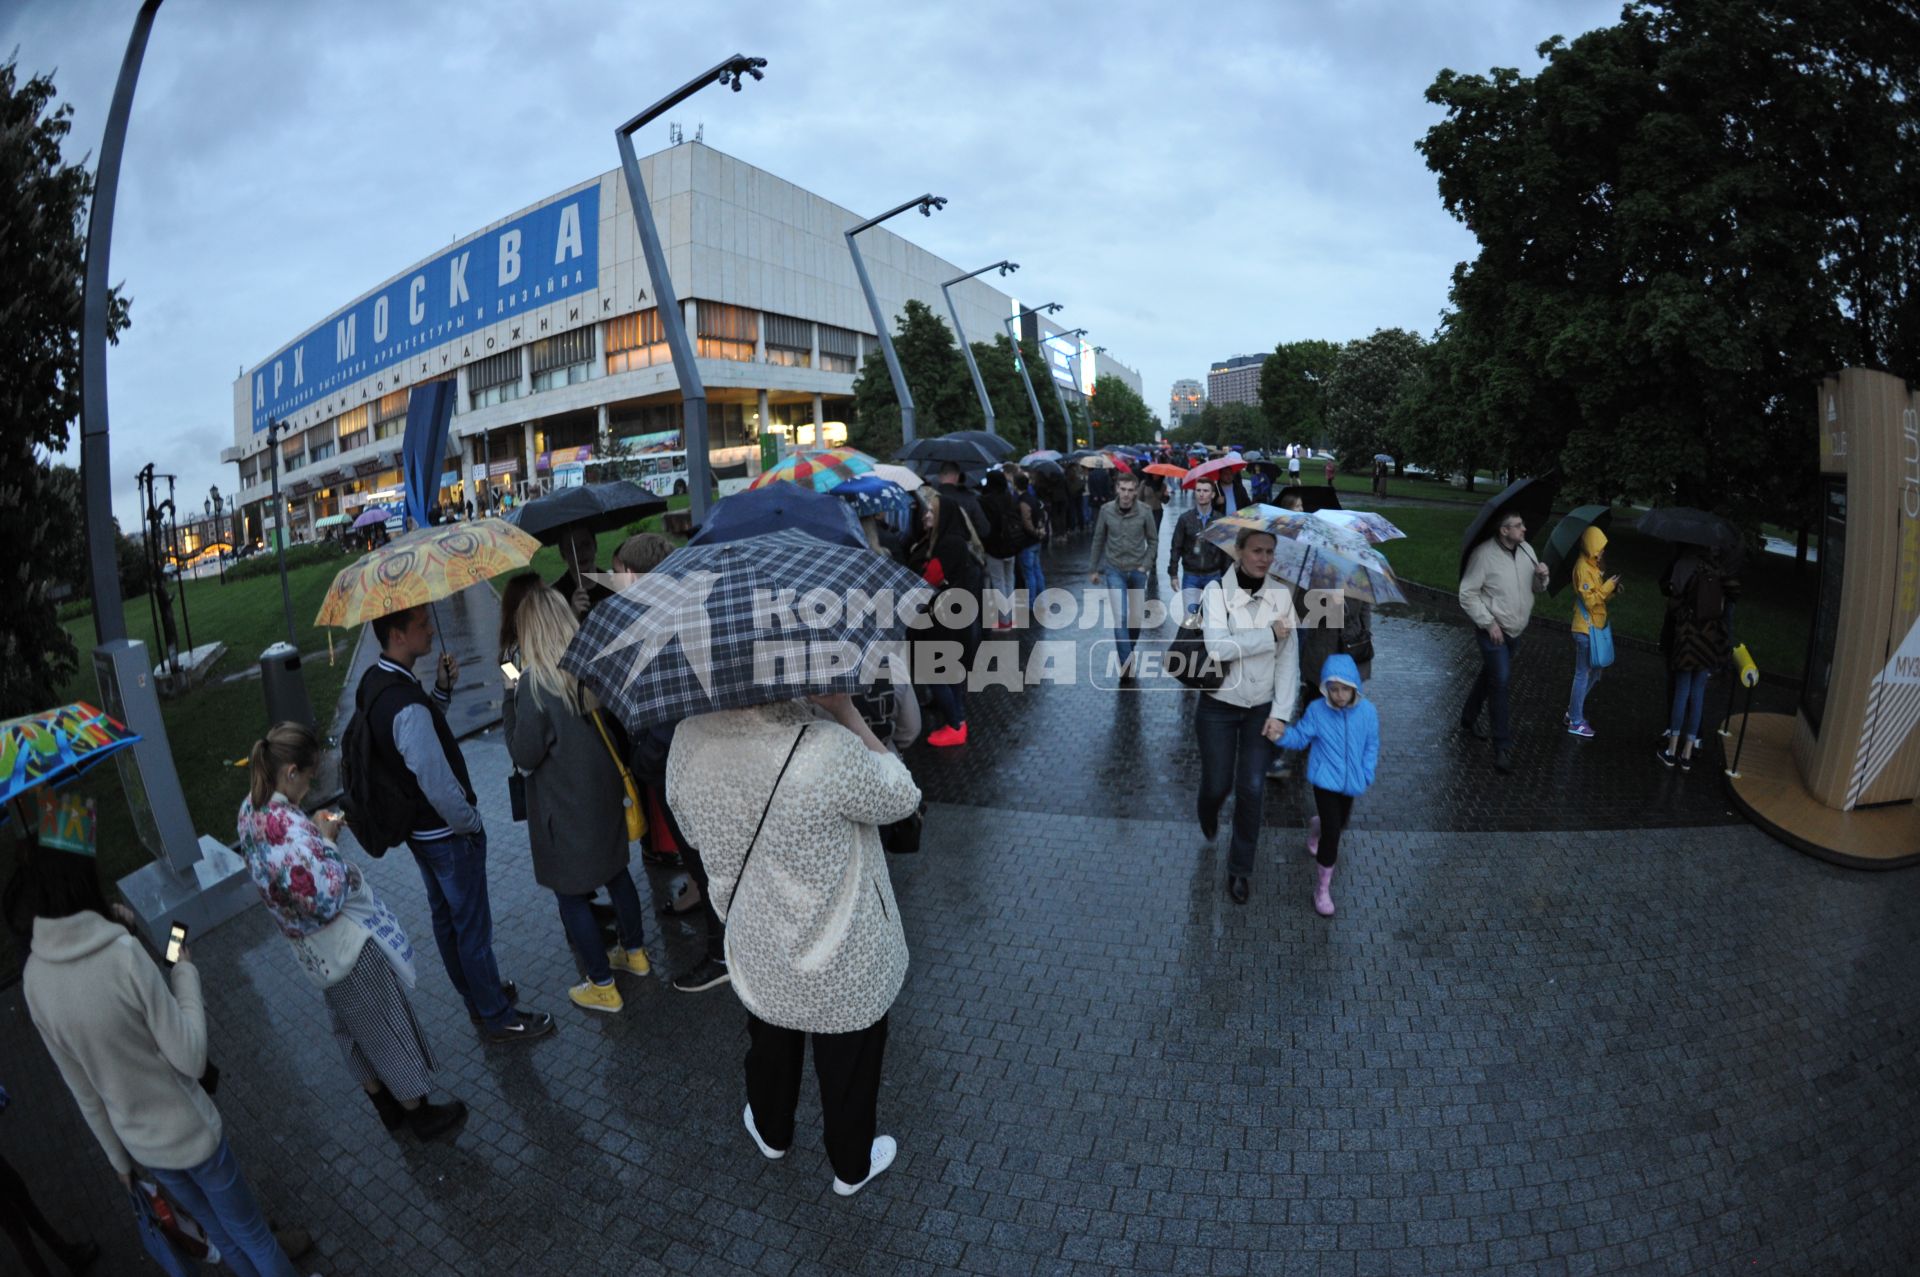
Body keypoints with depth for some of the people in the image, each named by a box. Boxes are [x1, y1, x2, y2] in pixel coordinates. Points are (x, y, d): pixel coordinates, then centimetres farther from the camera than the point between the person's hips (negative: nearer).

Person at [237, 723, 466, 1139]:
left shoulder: (251, 810, -6)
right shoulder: (287, 825, -34)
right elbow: (326, 897, -32)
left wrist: (314, 830, -1)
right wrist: (326, 840, -21)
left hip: (314, 951, 9)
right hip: (347, 945, -9)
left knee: (351, 1027, 25)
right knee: (388, 1027, 12)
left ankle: (385, 1105, 45)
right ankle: (419, 1112, 30)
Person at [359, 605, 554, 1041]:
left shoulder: (372, 682, -2)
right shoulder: (406, 705, -32)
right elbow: (439, 785, -30)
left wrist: (442, 688, -5)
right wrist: (471, 823, -13)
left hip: (416, 828, 10)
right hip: (447, 836, -10)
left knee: (446, 918, 23)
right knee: (473, 928, 6)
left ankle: (479, 996, 43)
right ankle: (498, 1019, 23)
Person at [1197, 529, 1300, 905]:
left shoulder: (1282, 594, -6)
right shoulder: (1217, 591, -14)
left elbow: (1289, 658, -5)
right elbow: (1217, 647, -27)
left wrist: (1281, 713, -10)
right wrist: (1270, 634, -22)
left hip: (1262, 708, 2)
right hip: (1219, 706, -2)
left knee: (1252, 789, 0)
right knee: (1218, 784, 7)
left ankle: (1240, 869, 20)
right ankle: (1208, 820, 45)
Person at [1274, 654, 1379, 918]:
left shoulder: (1367, 711, -10)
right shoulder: (1316, 711, -15)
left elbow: (1371, 745, 1)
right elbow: (1300, 737, -7)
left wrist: (1366, 775, -5)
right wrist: (1281, 735, -27)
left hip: (1351, 781, 4)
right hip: (1325, 780, -4)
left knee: (1340, 822, 26)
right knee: (1332, 831, -10)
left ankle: (1316, 828, 63)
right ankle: (1323, 887, 4)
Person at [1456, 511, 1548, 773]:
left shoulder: (1526, 549, 2)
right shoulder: (1484, 554, -19)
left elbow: (1536, 588, 11)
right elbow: (1467, 594, -17)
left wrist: (1542, 576, -11)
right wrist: (1489, 623, -19)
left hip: (1516, 630, 7)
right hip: (1493, 631, -7)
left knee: (1490, 675, 20)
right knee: (1500, 682, -9)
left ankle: (1469, 719, 41)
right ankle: (1503, 746, -1)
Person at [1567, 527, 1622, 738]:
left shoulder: (1594, 565, 12)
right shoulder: (1583, 568, -17)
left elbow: (1600, 597, 17)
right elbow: (1590, 600, -22)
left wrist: (1613, 593, -1)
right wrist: (1608, 586, -15)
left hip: (1595, 626, 10)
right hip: (1586, 629, -10)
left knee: (1595, 672, 16)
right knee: (1584, 675, -3)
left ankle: (1573, 711, 26)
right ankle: (1575, 722, 6)